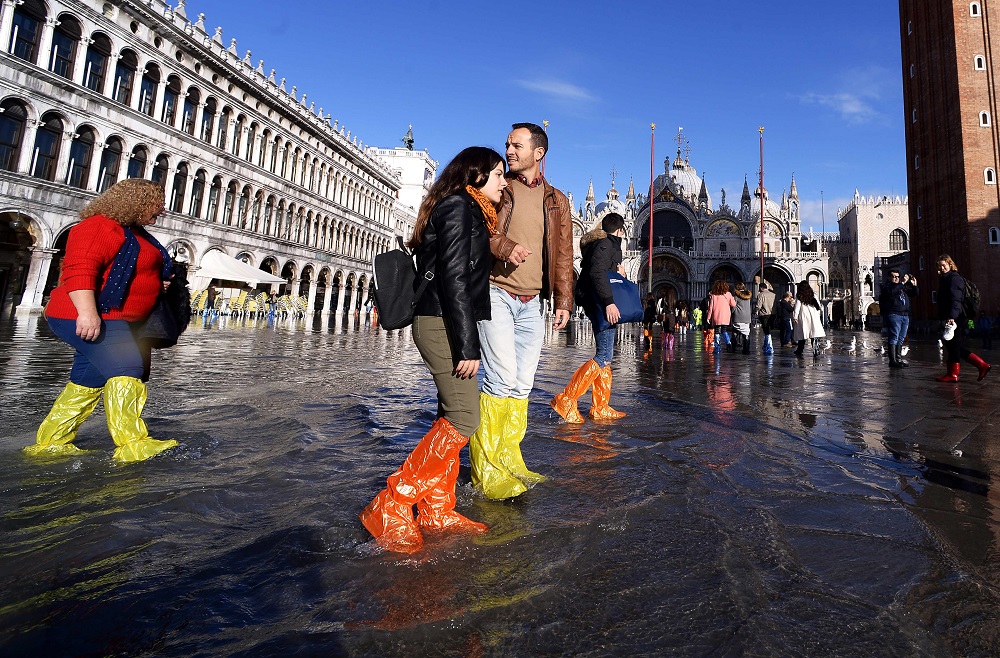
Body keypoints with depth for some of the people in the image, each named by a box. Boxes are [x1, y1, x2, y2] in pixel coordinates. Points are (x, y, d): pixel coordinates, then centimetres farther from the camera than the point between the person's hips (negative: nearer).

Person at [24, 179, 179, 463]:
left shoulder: (135, 232, 20)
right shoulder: (100, 226, -12)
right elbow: (79, 269, -25)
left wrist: (159, 283, 15)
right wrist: (87, 311, -34)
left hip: (113, 320, 11)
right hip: (87, 319, -11)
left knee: (89, 381, 13)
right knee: (127, 368, -21)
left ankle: (50, 442, 23)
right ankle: (132, 445, -23)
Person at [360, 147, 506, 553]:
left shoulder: (468, 211, 23)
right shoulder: (458, 207, -7)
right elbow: (454, 278, -17)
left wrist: (467, 340, 19)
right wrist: (468, 345, -21)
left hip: (445, 324, 10)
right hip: (443, 324, -10)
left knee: (452, 416, 9)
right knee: (464, 418, -12)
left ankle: (435, 511, 16)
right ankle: (390, 507, -5)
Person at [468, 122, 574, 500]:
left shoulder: (556, 200, 16)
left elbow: (563, 254, 15)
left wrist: (563, 300, 7)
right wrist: (504, 248, -18)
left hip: (531, 302, 4)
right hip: (496, 293, -4)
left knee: (523, 383, 5)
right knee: (502, 377, -14)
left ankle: (508, 457, 17)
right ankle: (485, 466, -3)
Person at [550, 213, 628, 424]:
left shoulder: (607, 244, 23)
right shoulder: (606, 244, -8)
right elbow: (597, 272, -23)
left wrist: (617, 270, 10)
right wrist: (609, 302, -29)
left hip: (599, 304, 11)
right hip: (600, 304, -11)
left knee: (605, 355, 11)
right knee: (605, 356, -14)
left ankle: (600, 408, 13)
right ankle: (567, 399, -17)